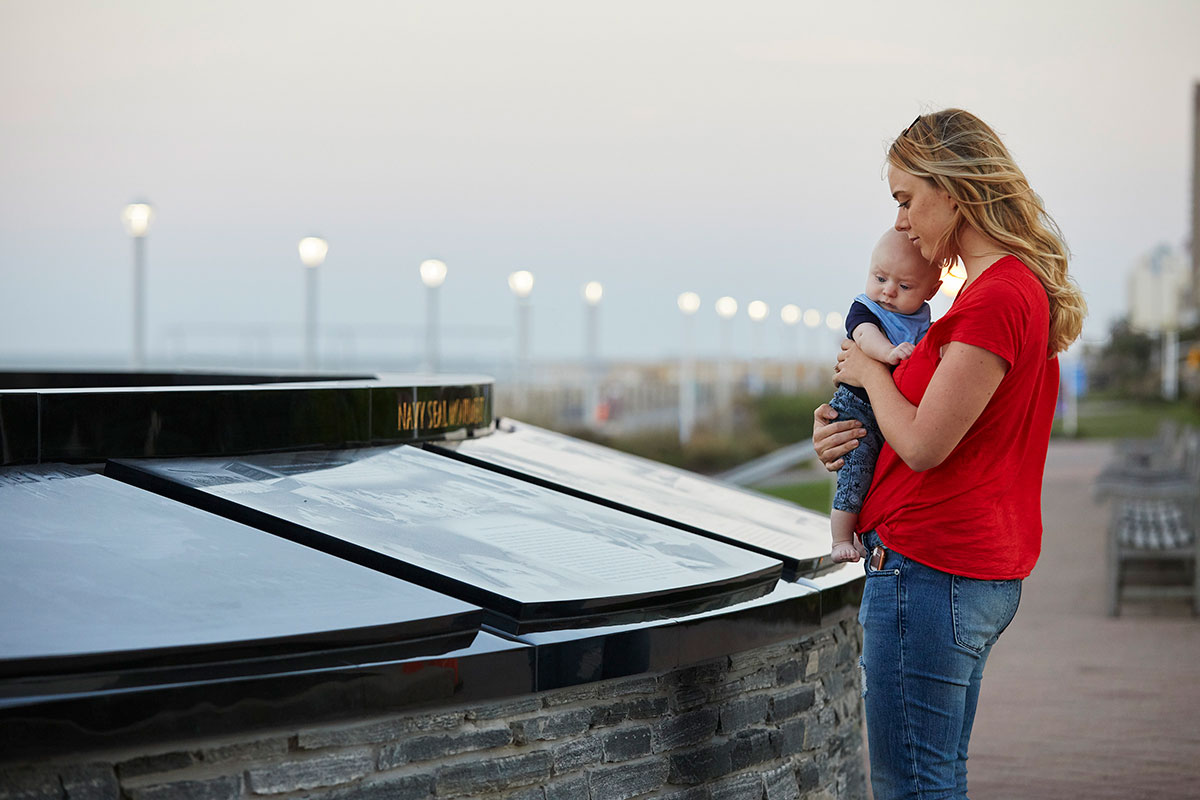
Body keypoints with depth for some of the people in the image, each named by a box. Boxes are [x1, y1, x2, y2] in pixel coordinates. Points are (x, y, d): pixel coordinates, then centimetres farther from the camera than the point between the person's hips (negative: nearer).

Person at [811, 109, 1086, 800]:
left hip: (931, 564, -10)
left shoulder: (996, 297, -18)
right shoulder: (1024, 287, 14)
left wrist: (870, 372, -1)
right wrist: (847, 432, 7)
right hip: (988, 568, 10)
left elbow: (923, 445, -20)